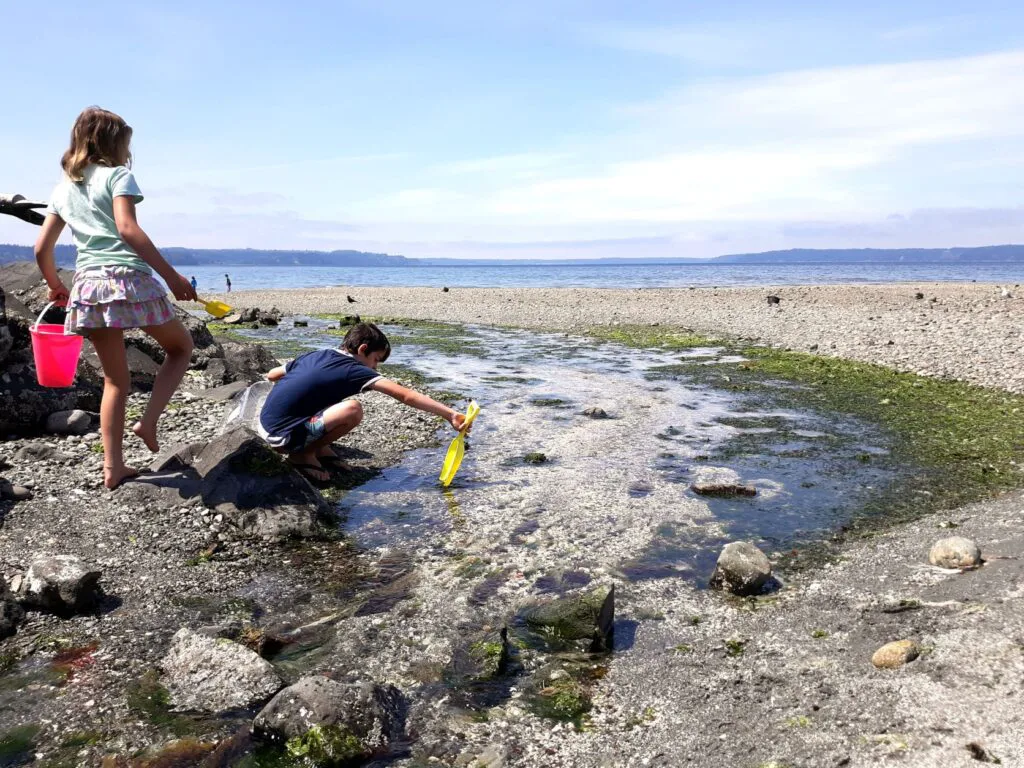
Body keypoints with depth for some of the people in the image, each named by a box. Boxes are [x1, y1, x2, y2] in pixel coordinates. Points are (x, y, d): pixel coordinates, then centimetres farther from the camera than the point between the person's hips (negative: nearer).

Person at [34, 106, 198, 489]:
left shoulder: (64, 188, 20)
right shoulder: (118, 175, 2)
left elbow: (42, 249, 17)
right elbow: (127, 229, -15)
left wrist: (56, 286, 33)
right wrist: (172, 276, -16)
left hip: (87, 285, 6)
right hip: (129, 278, -6)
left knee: (115, 380, 14)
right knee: (181, 346, 16)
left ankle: (113, 466, 10)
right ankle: (148, 421, -2)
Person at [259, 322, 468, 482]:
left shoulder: (315, 356, 11)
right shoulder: (353, 370, -10)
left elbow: (271, 375, 24)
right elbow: (405, 395, -17)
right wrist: (449, 414, -20)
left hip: (265, 424, 9)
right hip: (283, 437, -9)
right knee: (353, 410, -23)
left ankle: (321, 450, 15)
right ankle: (304, 455, -3)